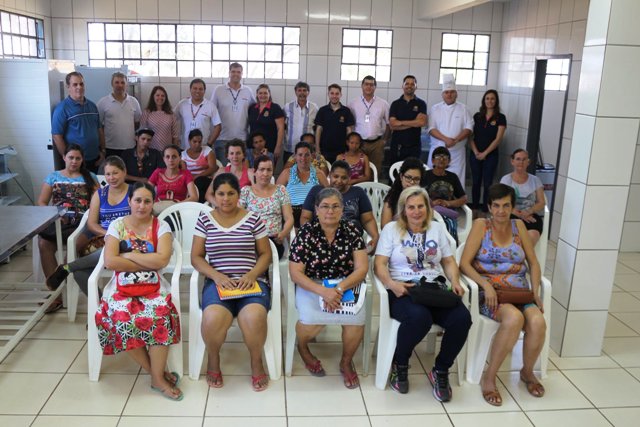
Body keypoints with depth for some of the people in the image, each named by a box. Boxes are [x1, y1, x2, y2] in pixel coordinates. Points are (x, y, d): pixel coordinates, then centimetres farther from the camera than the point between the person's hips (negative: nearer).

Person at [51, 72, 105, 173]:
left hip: (94, 159, 6)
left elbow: (100, 129, 15)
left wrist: (102, 151, 8)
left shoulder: (92, 106, 10)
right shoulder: (62, 108, -9)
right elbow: (56, 136, -11)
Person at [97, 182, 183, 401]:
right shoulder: (117, 225, 4)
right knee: (121, 318, -31)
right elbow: (109, 261, -11)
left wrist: (129, 255, -10)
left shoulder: (161, 226, 2)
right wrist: (148, 264, -12)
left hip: (153, 286, 0)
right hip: (123, 287, 1)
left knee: (160, 315, -33)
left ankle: (157, 378, -16)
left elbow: (162, 260, -15)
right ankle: (157, 373, -13)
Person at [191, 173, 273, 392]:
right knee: (213, 319, -33)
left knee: (254, 318, -34)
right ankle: (213, 360, 3)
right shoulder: (205, 219, 8)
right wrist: (216, 276, -11)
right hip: (217, 282, 0)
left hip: (251, 281, 0)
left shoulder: (253, 219, 6)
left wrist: (252, 275, -11)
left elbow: (265, 254, 8)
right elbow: (196, 257, 7)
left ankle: (256, 362, 0)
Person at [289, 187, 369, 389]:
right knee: (312, 320, -30)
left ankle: (346, 362, 4)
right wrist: (323, 291, -24)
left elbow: (362, 269, -6)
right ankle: (303, 349, 9)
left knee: (356, 318, -28)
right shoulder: (306, 232, -7)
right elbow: (295, 273, -10)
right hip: (312, 285, -1)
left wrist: (339, 289, -23)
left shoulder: (352, 231, -2)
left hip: (346, 285, 2)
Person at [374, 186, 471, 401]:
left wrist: (455, 282, -4)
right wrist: (392, 284, -21)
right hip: (403, 290, -3)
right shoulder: (391, 228, 8)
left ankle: (440, 371, -3)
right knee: (419, 317, -37)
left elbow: (449, 262, 17)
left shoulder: (437, 228, 18)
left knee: (462, 318, -26)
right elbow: (379, 265, -1)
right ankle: (400, 365, -6)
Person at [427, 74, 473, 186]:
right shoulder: (435, 109, 6)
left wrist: (455, 140, -16)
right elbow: (431, 128, -2)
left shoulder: (463, 108, 7)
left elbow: (468, 128, 0)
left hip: (457, 152, 0)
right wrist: (446, 139, -18)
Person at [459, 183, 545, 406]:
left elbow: (533, 262, 13)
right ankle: (489, 377, -17)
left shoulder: (518, 226, 13)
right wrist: (486, 285, -19)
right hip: (489, 292, -4)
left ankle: (527, 371, 3)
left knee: (538, 322, -26)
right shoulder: (481, 225, 1)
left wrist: (535, 291, -2)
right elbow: (464, 263, -7)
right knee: (514, 318, -34)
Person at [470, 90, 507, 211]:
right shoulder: (477, 116, 7)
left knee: (487, 183, 2)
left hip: (491, 155, -2)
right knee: (476, 182, 7)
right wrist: (475, 152, -8)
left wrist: (485, 153, -11)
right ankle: (474, 207, 17)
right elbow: (470, 135, 4)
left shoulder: (500, 118, -2)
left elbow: (498, 139, -8)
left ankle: (486, 209, 11)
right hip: (475, 155, 3)